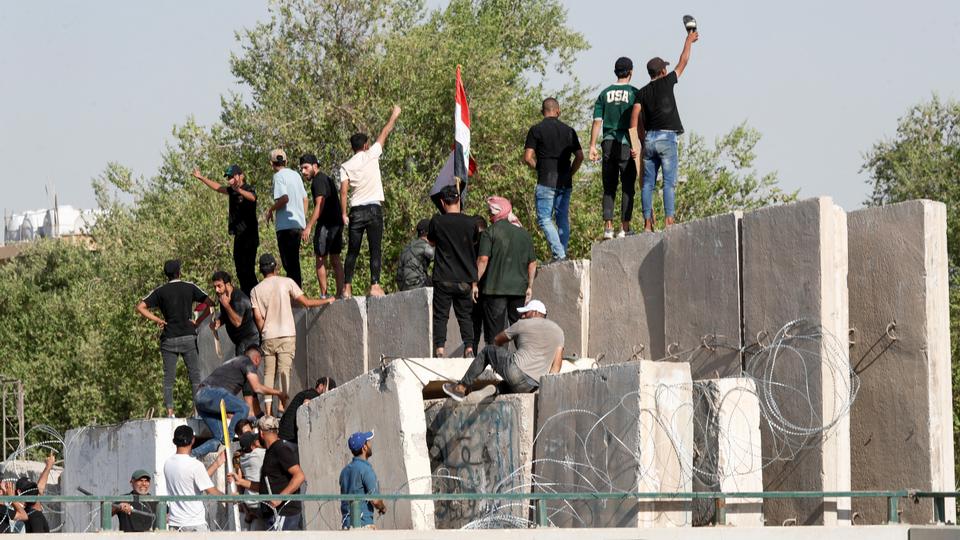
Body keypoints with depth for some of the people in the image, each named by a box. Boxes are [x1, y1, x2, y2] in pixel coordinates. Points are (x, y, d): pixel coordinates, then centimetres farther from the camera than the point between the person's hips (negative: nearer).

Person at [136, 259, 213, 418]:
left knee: (168, 377, 3)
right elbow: (210, 303, 0)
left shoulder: (160, 291, 3)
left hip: (169, 338, 0)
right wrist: (198, 321, 4)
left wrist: (158, 320, 2)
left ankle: (169, 411, -5)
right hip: (188, 336, 0)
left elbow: (140, 307, -2)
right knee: (195, 375, 4)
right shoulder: (190, 288, 4)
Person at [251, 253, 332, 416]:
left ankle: (268, 409, -1)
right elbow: (306, 302, 2)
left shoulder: (256, 290, 7)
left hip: (268, 337, 2)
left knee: (269, 372, 5)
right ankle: (282, 403, -16)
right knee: (284, 370, -5)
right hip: (286, 335, -2)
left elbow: (258, 317, 1)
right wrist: (327, 300, 15)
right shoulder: (286, 282, 1)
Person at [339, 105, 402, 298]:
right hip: (374, 208, -3)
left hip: (356, 210, 3)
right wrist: (394, 116, 23)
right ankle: (375, 286, -13)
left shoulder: (346, 166, 5)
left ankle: (347, 287, 4)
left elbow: (343, 191, -3)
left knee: (352, 251, 6)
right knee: (375, 249, -4)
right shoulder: (371, 155, 0)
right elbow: (384, 134, 11)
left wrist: (343, 213, 0)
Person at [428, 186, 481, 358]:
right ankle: (469, 347, 0)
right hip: (465, 279, 2)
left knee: (440, 316, 2)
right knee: (465, 316, 11)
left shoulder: (437, 221, -6)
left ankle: (439, 350, -7)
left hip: (444, 279, -2)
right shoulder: (471, 222, -2)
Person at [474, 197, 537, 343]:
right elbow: (532, 263, 11)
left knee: (495, 331, -3)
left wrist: (474, 283, -7)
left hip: (495, 288, -4)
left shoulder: (490, 232, -5)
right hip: (519, 289, 4)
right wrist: (529, 286, 17)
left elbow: (483, 260, -13)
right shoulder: (523, 233, 10)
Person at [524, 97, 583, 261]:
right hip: (565, 183, 4)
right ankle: (563, 255, 10)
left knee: (545, 219, -4)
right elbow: (580, 156, 7)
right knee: (563, 219, 11)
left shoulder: (536, 130, -2)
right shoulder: (568, 130, 9)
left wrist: (538, 167, 10)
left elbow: (527, 157, -7)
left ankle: (559, 254, -18)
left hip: (546, 181, -4)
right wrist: (569, 173, 15)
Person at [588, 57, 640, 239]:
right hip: (627, 143, -3)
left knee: (609, 188, 7)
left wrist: (592, 146, 6)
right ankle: (624, 228, -5)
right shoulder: (634, 93, 0)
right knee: (628, 187, 0)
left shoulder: (605, 93, 9)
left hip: (608, 143, 3)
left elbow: (597, 121, 5)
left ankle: (608, 227, 1)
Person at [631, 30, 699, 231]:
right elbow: (683, 63, 12)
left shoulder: (642, 92, 10)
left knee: (648, 183, 5)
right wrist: (689, 41, 27)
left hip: (649, 139, 4)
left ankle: (648, 222, 0)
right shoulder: (666, 83, 1)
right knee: (669, 181, -7)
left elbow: (634, 118, 1)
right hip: (667, 137, -4)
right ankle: (669, 220, -15)